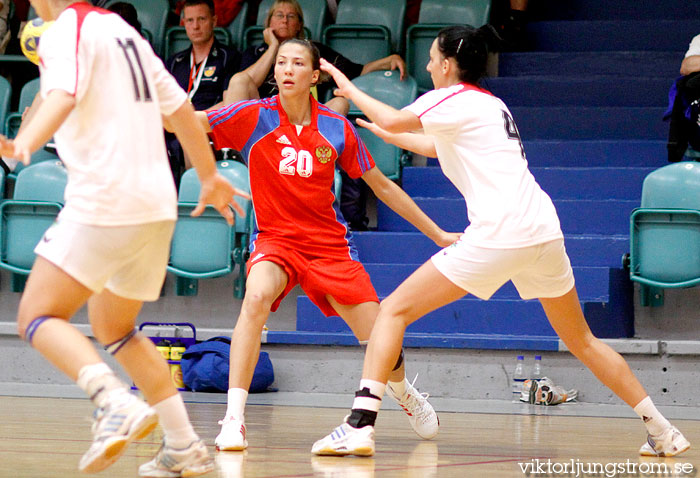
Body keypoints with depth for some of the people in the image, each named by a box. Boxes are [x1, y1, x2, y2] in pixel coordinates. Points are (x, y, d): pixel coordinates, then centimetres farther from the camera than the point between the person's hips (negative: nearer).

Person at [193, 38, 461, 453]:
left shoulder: (337, 128, -4)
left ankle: (402, 390, 38)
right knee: (257, 297, -35)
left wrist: (438, 234, 7)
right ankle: (234, 419, -31)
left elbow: (383, 186, 6)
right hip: (275, 239, -2)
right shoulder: (254, 117, -8)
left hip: (330, 243, 2)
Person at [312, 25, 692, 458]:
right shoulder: (488, 104, 25)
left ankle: (360, 426, -13)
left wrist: (349, 88, 4)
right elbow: (434, 147, 41)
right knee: (581, 340, 20)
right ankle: (662, 432, 21)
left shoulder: (456, 99, 1)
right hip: (544, 230, 8)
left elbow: (395, 120, -12)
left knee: (394, 310, -3)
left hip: (499, 235, -8)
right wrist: (380, 130, 47)